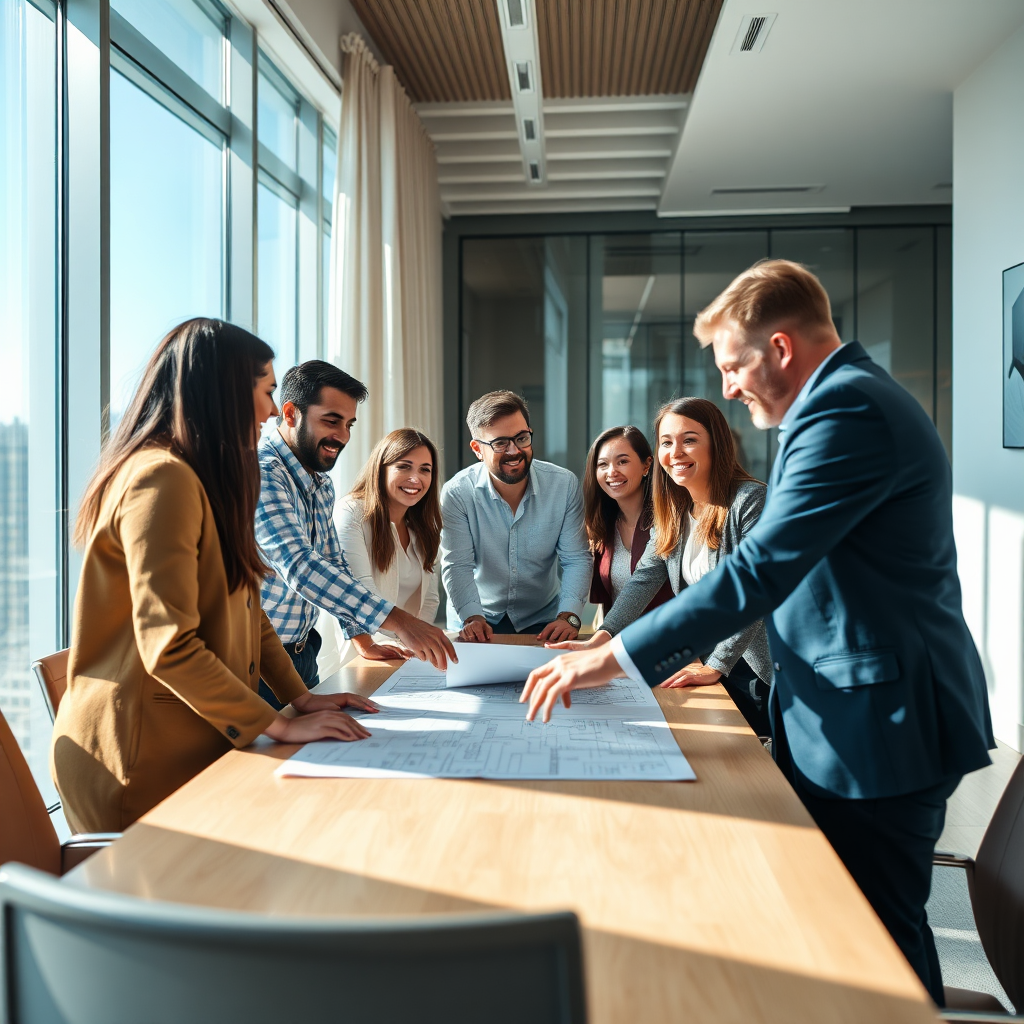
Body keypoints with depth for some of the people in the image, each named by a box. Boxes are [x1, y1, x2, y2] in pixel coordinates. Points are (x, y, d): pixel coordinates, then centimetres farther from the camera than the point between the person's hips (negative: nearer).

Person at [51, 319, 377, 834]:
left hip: (189, 741, 9)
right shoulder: (162, 479, -18)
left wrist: (300, 697, 6)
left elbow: (242, 610, 16)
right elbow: (168, 646, -24)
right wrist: (280, 726, -18)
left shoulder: (208, 482, 15)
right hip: (143, 753, -9)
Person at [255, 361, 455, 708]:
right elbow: (299, 566, -35)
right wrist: (398, 621, -41)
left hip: (303, 652, 8)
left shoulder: (322, 485, 9)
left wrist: (362, 638, 2)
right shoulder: (261, 474, -22)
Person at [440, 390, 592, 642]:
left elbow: (576, 559, -7)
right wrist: (472, 618, -31)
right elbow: (457, 566, -14)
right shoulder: (457, 493, -11)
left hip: (543, 621, 1)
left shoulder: (564, 485, -7)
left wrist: (568, 616, -22)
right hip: (477, 622, -1)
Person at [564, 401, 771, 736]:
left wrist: (715, 667, -26)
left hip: (754, 667, -6)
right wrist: (601, 639, -13)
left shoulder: (750, 500, -17)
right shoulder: (674, 509, 5)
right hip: (701, 656, 6)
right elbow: (644, 578, 0)